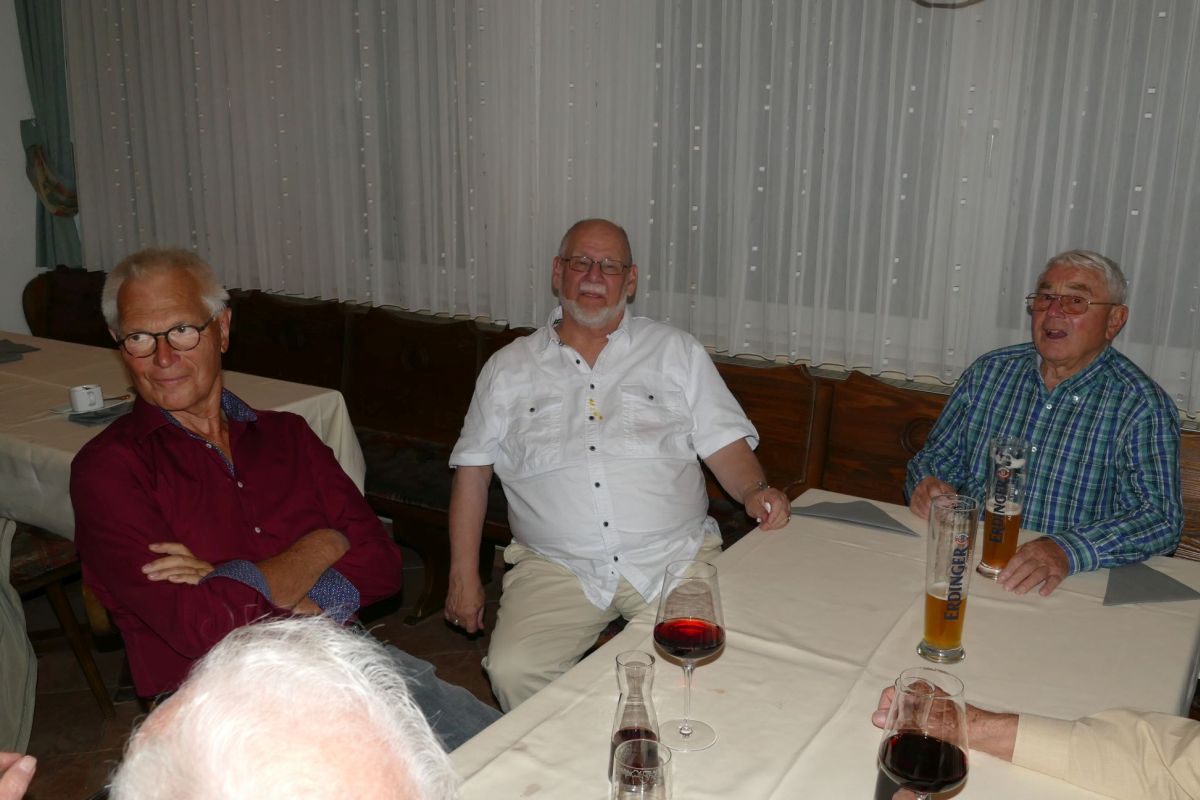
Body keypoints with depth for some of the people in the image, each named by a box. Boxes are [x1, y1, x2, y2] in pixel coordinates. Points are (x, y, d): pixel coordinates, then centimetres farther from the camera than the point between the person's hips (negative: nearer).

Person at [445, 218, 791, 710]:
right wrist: (463, 577, 6)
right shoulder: (508, 369, 13)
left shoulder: (677, 352, 12)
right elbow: (472, 472, 12)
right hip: (556, 567, 1)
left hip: (675, 557, 0)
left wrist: (755, 492, -12)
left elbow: (726, 446, 9)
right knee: (512, 670, -23)